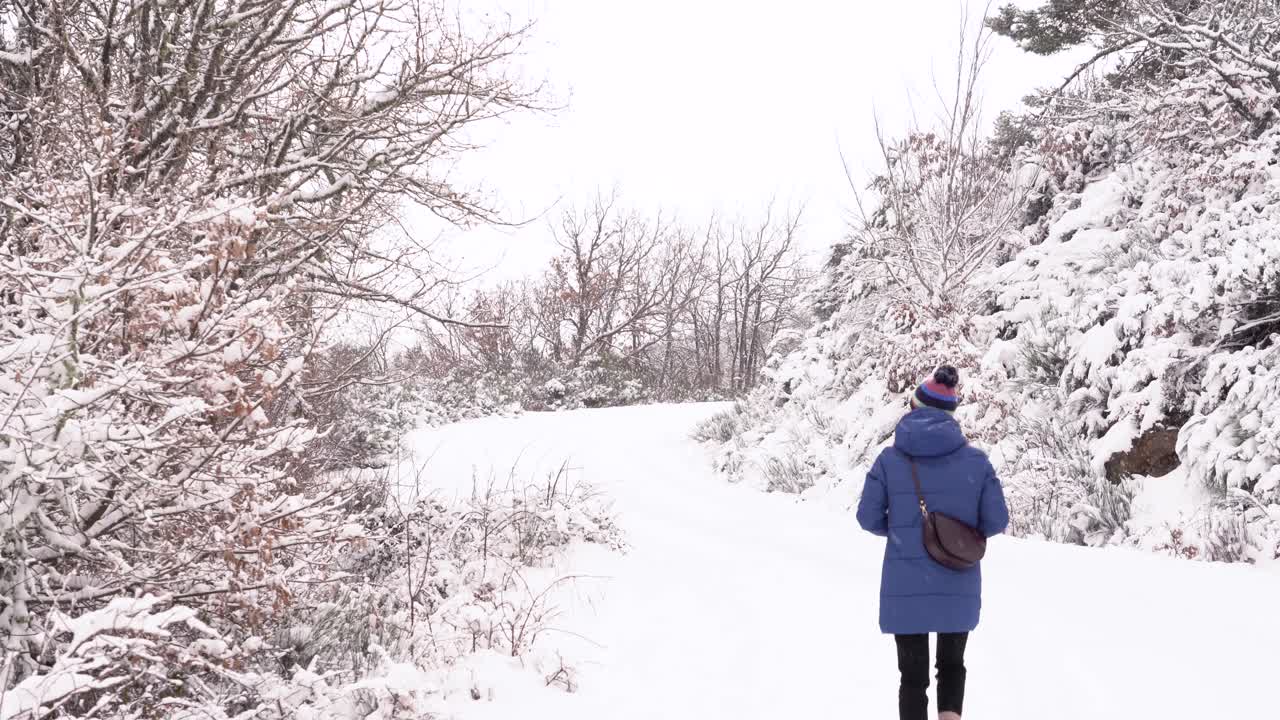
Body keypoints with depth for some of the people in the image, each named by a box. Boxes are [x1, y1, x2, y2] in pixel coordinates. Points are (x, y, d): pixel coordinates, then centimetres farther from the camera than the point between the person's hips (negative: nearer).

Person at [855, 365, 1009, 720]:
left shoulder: (890, 459, -7)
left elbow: (868, 518, -4)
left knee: (914, 674, 11)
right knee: (952, 664, 22)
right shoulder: (976, 459, -4)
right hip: (958, 587, 1)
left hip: (905, 587, -1)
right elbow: (996, 520, -3)